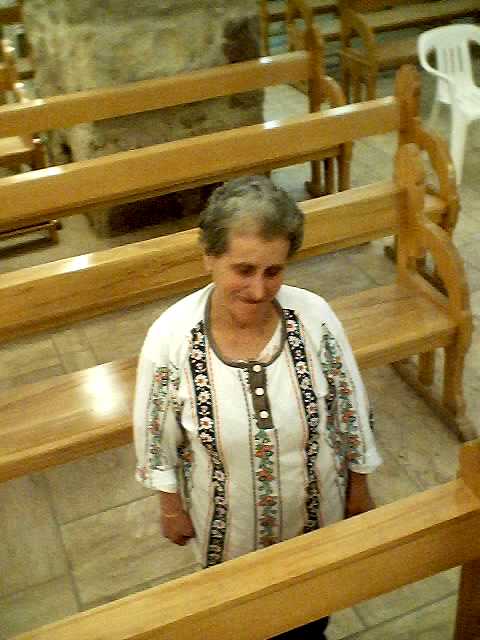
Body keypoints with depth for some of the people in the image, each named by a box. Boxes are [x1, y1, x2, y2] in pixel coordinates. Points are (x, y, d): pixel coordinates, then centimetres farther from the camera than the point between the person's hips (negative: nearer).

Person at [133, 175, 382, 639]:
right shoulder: (171, 336, -28)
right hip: (227, 517, -1)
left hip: (314, 508, 1)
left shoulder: (314, 317, -24)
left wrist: (359, 486, 2)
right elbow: (158, 436, -11)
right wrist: (171, 506, 0)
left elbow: (350, 410, -9)